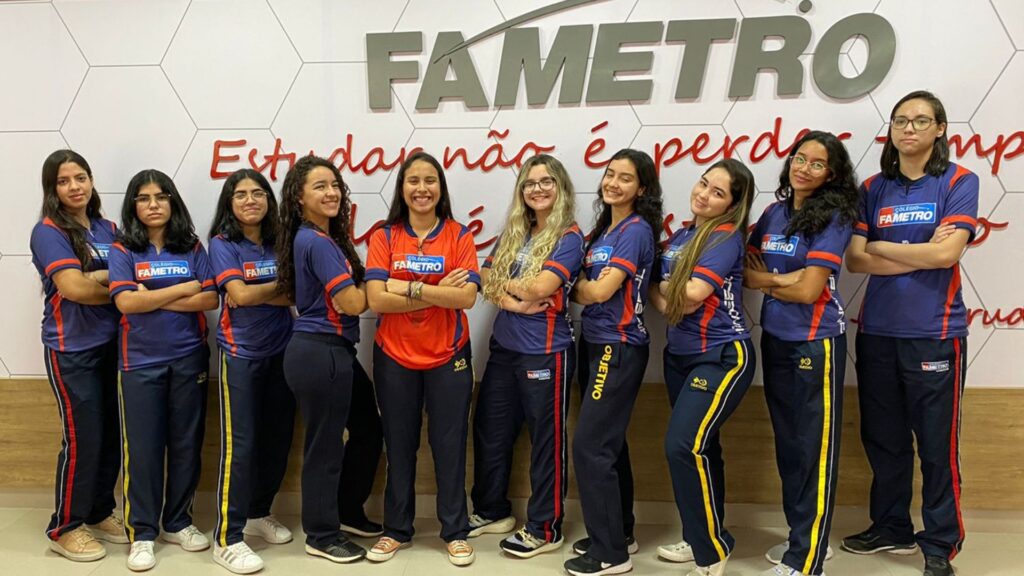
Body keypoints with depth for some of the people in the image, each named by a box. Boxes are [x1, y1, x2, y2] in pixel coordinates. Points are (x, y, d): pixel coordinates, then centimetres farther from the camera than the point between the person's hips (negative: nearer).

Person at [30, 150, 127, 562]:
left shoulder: (108, 229, 11)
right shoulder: (48, 231, -8)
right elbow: (73, 288, -18)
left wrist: (96, 278, -10)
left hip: (111, 344, 6)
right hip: (72, 350, -6)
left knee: (112, 435, 10)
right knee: (82, 438, -2)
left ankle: (99, 514, 27)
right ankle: (64, 528, 14)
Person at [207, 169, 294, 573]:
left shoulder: (280, 241, 7)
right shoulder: (223, 243, -4)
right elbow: (239, 294, -16)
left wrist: (255, 294, -11)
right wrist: (281, 285, -5)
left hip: (281, 351, 5)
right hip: (241, 353, -5)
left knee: (278, 438, 11)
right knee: (240, 444, -6)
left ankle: (259, 514, 30)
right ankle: (227, 539, 2)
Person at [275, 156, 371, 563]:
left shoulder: (322, 237, 14)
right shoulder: (317, 242, -17)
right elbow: (352, 302, -19)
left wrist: (367, 284, -3)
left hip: (329, 351, 10)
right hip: (321, 353, -10)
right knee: (325, 445, 3)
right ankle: (322, 537, 19)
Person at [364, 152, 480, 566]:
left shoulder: (459, 236, -2)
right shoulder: (384, 237, -1)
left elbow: (467, 297, -14)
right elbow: (376, 300, -12)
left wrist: (411, 287, -19)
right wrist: (438, 291, -16)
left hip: (448, 357, -1)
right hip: (394, 357, 1)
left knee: (449, 446, 7)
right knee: (399, 447, 12)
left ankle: (455, 532, 22)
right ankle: (397, 530, 27)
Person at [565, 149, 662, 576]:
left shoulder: (637, 229, -13)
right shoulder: (605, 228, 14)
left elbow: (600, 291, -18)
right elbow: (588, 286, 12)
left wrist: (574, 285, -1)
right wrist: (584, 285, -8)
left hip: (619, 348, -9)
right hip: (596, 344, 9)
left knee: (590, 445, -8)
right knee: (609, 443, 14)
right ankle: (619, 533, 27)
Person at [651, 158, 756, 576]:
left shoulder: (727, 236, -13)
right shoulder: (680, 236, 10)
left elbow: (692, 293, -21)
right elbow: (659, 292, 10)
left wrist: (665, 287, -2)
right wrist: (667, 302, -12)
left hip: (723, 357, -8)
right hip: (680, 355, 8)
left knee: (684, 445, -15)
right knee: (700, 448, 15)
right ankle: (702, 538, 28)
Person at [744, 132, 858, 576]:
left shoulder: (833, 218, -11)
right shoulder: (774, 213, 7)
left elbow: (809, 290, -17)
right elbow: (747, 272, 6)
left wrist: (767, 282, -2)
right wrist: (781, 279, -13)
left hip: (815, 343, -6)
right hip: (774, 339, 7)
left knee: (814, 447, 1)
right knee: (786, 442, 14)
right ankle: (799, 538, 28)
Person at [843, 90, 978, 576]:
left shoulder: (959, 182, -2)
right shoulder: (872, 189, 7)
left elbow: (947, 253, -15)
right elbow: (855, 260, -3)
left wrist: (881, 246, -6)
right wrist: (920, 255, -13)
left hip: (934, 333, -4)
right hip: (876, 331, 4)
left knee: (937, 444, 4)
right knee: (883, 438, 13)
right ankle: (891, 527, 30)